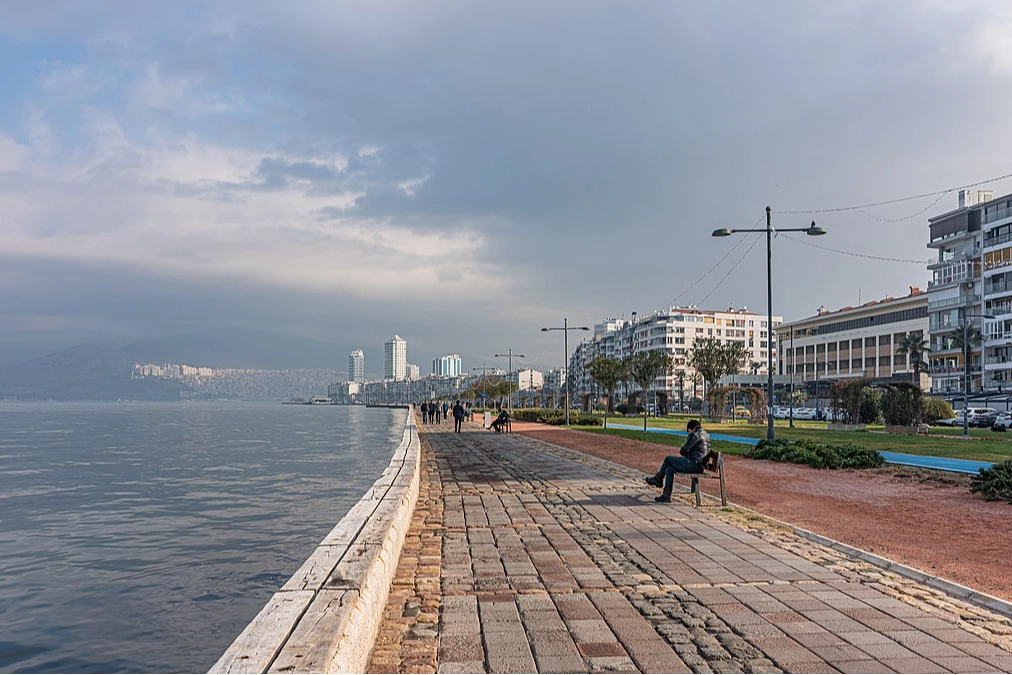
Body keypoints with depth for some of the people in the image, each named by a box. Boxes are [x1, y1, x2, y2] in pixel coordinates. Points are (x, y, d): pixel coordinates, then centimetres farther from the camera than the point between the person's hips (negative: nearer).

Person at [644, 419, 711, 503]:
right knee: (669, 469, 9)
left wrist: (682, 452, 13)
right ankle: (666, 495, 5)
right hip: (699, 466, 9)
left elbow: (683, 451, -9)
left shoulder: (695, 435, -10)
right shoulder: (705, 435, 20)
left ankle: (658, 479, 21)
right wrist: (687, 454, 15)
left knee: (668, 459, 3)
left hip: (693, 464, -9)